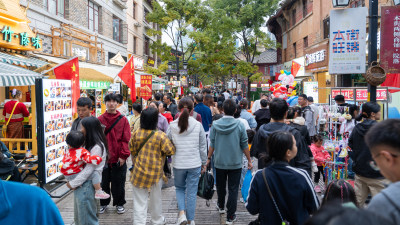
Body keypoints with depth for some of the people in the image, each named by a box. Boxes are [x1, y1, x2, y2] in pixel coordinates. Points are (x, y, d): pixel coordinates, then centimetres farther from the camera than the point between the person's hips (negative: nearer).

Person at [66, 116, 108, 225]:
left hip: (87, 184, -9)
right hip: (82, 182, 9)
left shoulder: (97, 147, -19)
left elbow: (89, 169, -19)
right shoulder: (90, 143, 12)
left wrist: (73, 183, -12)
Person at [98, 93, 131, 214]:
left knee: (118, 183, 9)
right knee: (104, 182, 14)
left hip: (118, 159, -1)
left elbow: (126, 139, -4)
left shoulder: (123, 120, -3)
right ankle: (103, 203, 33)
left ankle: (119, 204, 27)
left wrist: (123, 155, -10)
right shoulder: (100, 120, 1)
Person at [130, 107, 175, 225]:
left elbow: (132, 150, 7)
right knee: (156, 199, 21)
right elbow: (170, 151, -13)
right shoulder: (160, 135, -17)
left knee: (140, 202, 9)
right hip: (155, 173, -1)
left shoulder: (136, 134, -5)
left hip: (139, 172, 1)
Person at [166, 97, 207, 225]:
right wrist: (204, 163, 10)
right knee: (192, 192, 11)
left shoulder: (172, 126, -7)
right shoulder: (198, 125, -8)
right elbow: (203, 146, -1)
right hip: (195, 164, 0)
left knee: (179, 188, 23)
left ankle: (182, 213, 7)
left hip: (178, 164, 1)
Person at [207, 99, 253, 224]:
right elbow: (244, 145, -5)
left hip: (219, 162, 2)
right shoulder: (239, 125, -11)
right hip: (235, 163, -2)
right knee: (233, 189, 6)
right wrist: (249, 160, 7)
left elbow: (212, 144, -2)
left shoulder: (215, 125, -8)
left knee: (220, 186, 21)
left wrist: (208, 158, 10)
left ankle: (221, 207, 43)